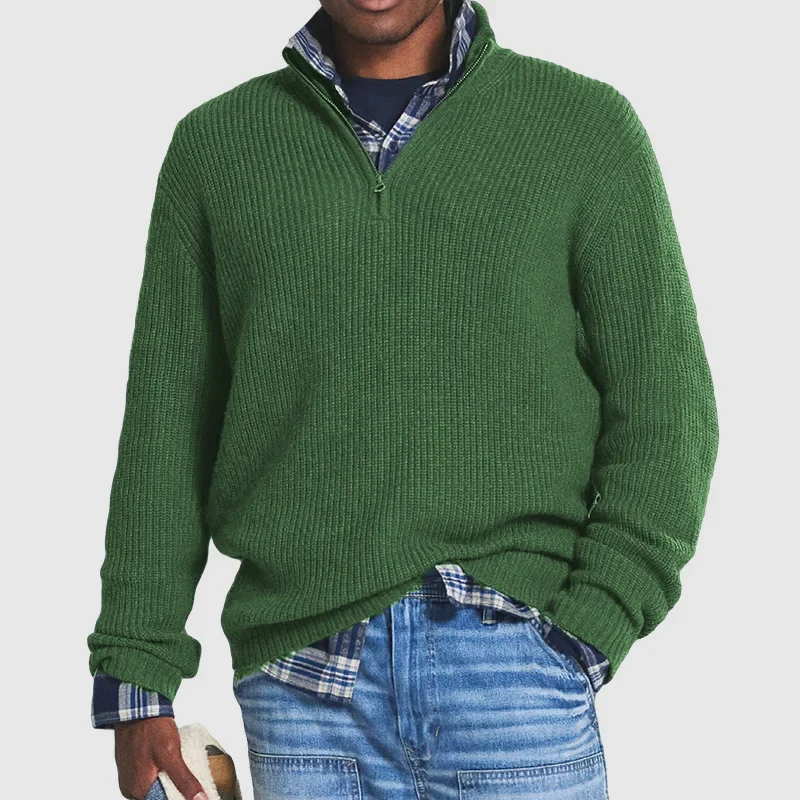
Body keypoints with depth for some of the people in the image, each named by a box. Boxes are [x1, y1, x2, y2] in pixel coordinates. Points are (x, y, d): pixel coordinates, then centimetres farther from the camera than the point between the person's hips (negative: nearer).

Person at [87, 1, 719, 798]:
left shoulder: (587, 125, 4)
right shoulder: (214, 145, 9)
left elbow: (661, 409, 1)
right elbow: (166, 426, 8)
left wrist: (579, 639, -10)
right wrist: (133, 680, 4)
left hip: (512, 657, -1)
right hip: (303, 683, 2)